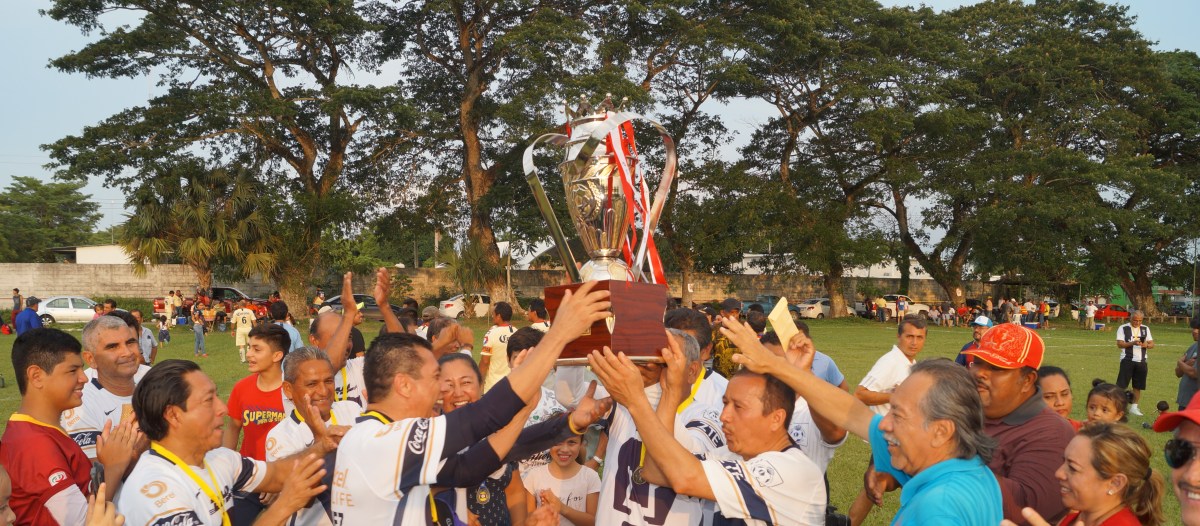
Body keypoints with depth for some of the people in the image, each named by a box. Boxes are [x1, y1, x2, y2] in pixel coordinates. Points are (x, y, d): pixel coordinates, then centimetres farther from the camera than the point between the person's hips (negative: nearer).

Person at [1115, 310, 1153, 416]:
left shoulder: (1145, 329, 11)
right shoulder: (1123, 328, -3)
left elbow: (1152, 344, 9)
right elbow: (1119, 344, -10)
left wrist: (1146, 345, -14)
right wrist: (1133, 343, -23)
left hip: (1141, 361, 4)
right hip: (1127, 360, -4)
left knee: (1138, 386, 8)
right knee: (1121, 385, -6)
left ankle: (1134, 407, 18)